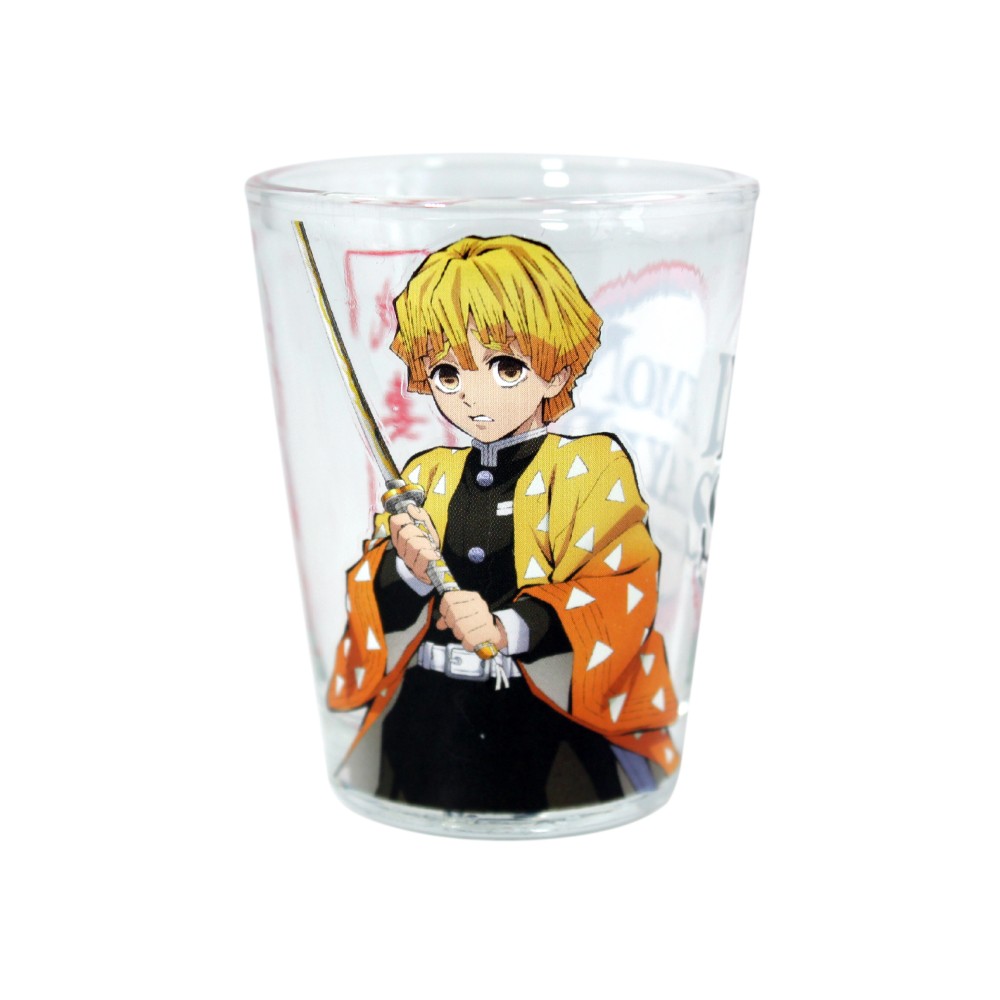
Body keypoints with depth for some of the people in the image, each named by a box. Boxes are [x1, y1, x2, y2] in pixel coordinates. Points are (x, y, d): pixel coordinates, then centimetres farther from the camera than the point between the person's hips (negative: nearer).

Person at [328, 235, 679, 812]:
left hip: (549, 711, -3)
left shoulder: (590, 467, -4)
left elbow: (620, 590, -14)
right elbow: (378, 606, 11)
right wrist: (409, 571, -13)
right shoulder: (426, 474, 10)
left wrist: (512, 627, -29)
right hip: (430, 711, 4)